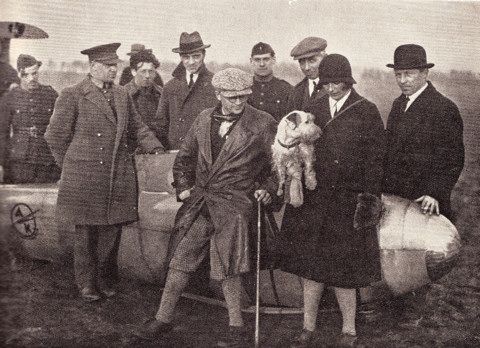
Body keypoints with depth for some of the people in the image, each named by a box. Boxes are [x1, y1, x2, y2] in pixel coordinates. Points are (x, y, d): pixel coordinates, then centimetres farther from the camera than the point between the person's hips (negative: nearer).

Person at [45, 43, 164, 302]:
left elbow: (137, 128, 21)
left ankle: (104, 280, 21)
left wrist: (157, 149, 7)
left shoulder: (122, 96, 15)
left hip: (119, 178, 5)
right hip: (84, 178, -4)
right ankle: (86, 283, 16)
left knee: (112, 230, 6)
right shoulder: (72, 96, -2)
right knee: (85, 232, 2)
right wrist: (72, 167, 5)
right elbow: (55, 135, 1)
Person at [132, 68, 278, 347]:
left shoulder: (263, 124, -3)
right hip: (198, 202, 5)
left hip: (233, 205, -4)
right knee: (180, 261, 7)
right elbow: (185, 156, 20)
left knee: (227, 269, -4)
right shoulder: (204, 119, 10)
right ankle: (164, 319, 21)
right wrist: (183, 186, 11)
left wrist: (268, 188, -6)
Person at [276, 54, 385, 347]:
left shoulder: (367, 112, -2)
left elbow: (375, 161, -4)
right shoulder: (317, 108, 10)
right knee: (310, 266, 7)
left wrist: (369, 199, -9)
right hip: (313, 199, 4)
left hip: (346, 202, -4)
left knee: (342, 271, 2)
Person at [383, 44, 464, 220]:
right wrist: (381, 186, 8)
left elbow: (452, 160, -13)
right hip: (391, 196, 7)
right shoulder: (398, 104, 13)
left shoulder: (444, 108, -11)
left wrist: (435, 193, -22)